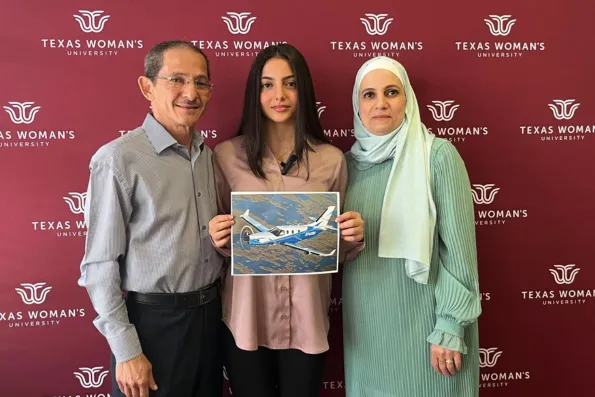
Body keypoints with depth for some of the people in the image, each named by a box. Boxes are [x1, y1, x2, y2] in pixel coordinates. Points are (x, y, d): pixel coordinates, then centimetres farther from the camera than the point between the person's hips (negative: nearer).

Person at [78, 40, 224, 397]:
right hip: (153, 321, -6)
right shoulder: (118, 159, -14)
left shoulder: (208, 155, 5)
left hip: (210, 315, 6)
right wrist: (126, 351, -13)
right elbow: (100, 264, -13)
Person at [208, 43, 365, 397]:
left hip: (306, 319, 1)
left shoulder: (332, 159, -1)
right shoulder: (226, 155, -3)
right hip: (246, 317, 0)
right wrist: (218, 239, -15)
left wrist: (353, 237, -14)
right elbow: (221, 239, 7)